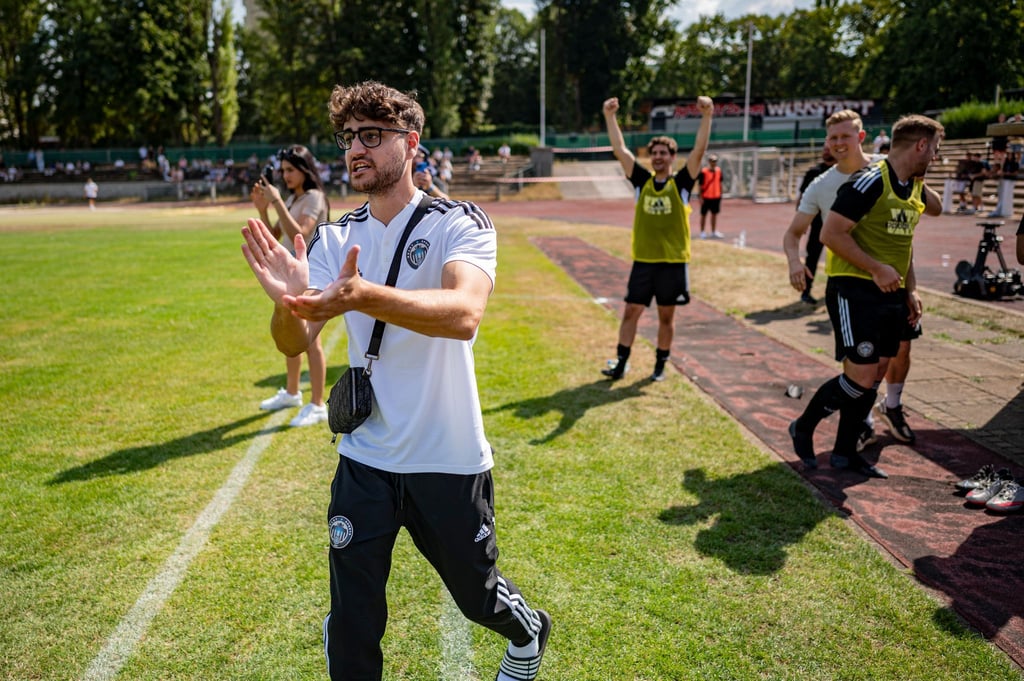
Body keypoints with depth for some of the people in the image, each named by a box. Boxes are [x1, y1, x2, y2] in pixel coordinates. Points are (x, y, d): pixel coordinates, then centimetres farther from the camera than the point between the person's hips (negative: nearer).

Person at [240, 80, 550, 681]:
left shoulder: (461, 223, -11)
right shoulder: (334, 240, 2)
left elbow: (464, 313, -32)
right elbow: (295, 344, -8)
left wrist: (363, 297, -47)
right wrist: (288, 305, -31)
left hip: (450, 460, -3)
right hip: (364, 462, 3)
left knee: (479, 594, 18)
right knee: (351, 627, 6)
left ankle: (529, 632, 53)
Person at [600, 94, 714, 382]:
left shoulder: (681, 183, 0)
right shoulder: (642, 181, 5)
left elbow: (699, 151, -11)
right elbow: (620, 149, 0)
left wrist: (706, 117, -21)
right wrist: (609, 117, -7)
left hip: (673, 261, -2)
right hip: (643, 261, 2)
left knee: (666, 316, 8)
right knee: (631, 312, 3)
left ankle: (660, 364, 21)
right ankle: (621, 362, 11)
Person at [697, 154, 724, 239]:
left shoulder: (719, 171, 3)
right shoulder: (704, 172, -13)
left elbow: (720, 183, 13)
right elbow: (700, 185, -10)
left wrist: (720, 194, 13)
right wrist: (701, 197, -11)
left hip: (716, 197, 5)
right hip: (706, 197, -5)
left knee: (715, 214, 12)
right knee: (703, 215, 6)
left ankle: (714, 232, 21)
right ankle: (702, 232, 16)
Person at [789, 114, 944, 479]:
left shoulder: (914, 186, 13)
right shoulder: (869, 181, -14)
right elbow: (831, 233, -20)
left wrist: (910, 291, 17)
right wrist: (876, 269, -21)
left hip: (891, 296, 9)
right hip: (855, 292, -9)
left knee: (875, 376, 10)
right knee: (860, 377, -11)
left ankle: (845, 452, 21)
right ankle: (803, 427, 12)